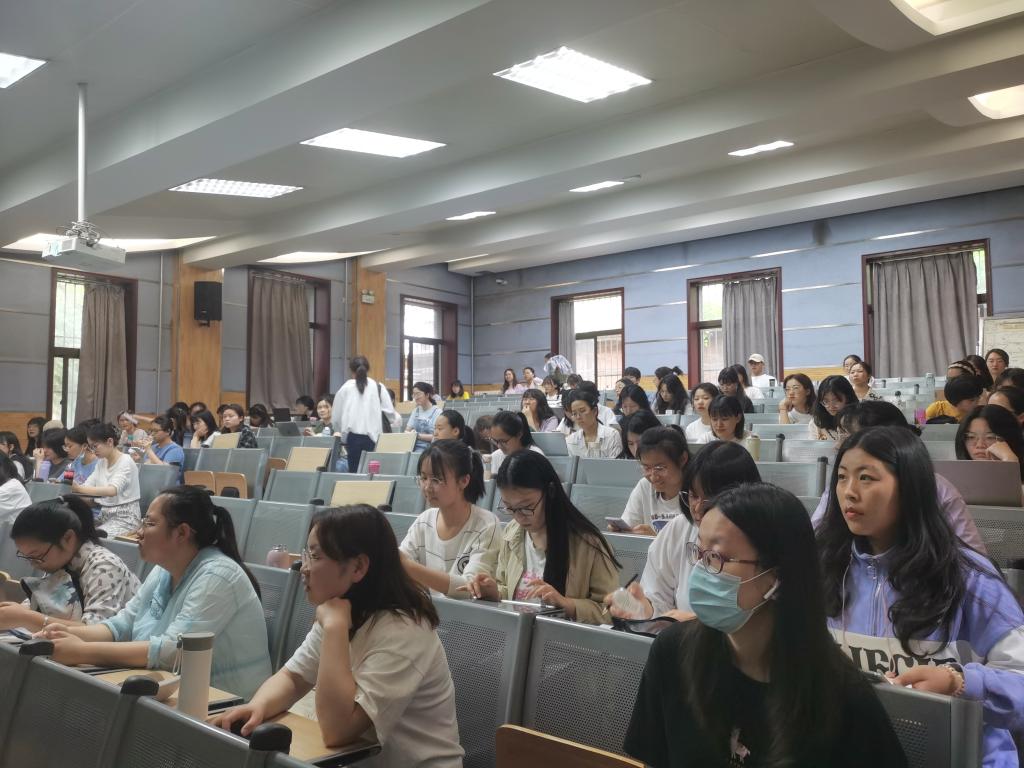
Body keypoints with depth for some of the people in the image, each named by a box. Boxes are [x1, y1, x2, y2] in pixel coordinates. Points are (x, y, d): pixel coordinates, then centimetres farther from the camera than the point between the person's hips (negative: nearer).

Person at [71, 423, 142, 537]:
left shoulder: (125, 461, -12)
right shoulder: (101, 462, 13)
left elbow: (112, 490, -27)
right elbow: (87, 485, 2)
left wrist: (79, 489, -36)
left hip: (125, 517, -7)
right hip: (104, 515, 7)